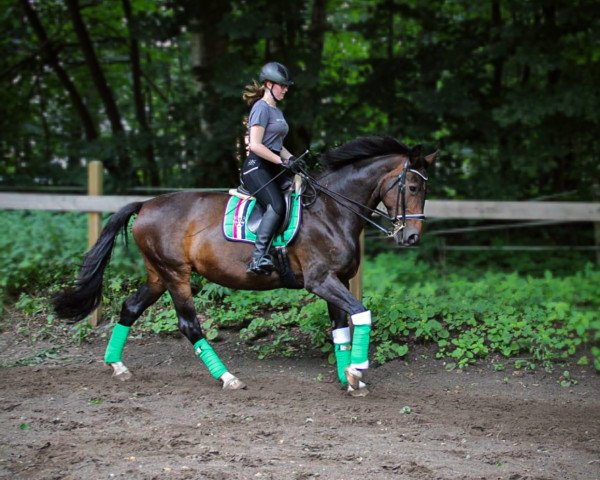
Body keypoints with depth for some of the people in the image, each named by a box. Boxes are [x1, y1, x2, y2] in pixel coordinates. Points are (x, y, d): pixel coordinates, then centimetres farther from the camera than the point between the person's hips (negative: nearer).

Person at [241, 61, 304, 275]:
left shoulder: (277, 110, 22)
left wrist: (292, 159, 8)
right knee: (277, 206, -31)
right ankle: (259, 257, -38)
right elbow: (255, 145, -15)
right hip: (256, 167, -10)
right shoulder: (261, 108, -7)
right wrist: (283, 161, -17)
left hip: (273, 169, 10)